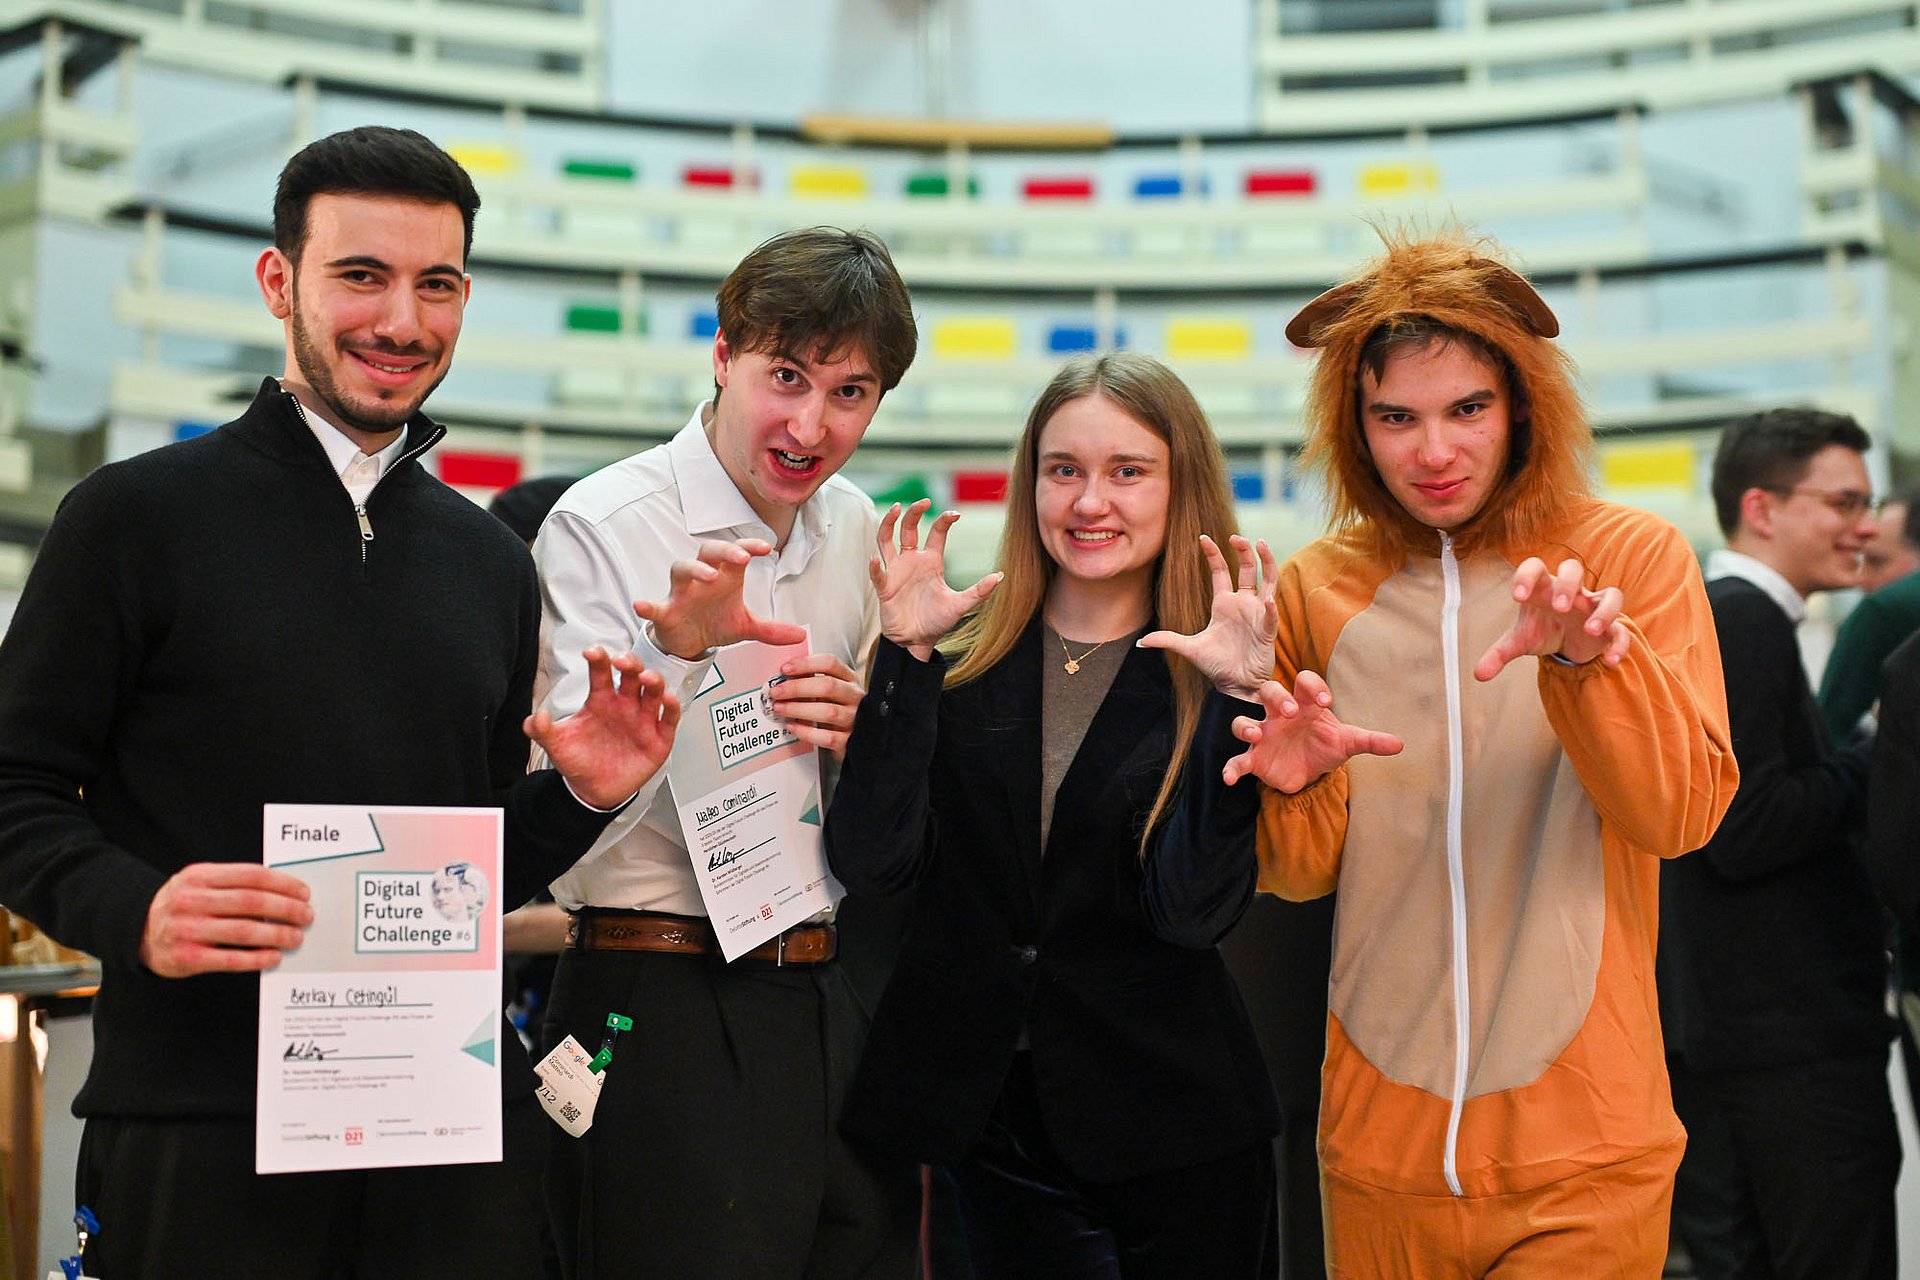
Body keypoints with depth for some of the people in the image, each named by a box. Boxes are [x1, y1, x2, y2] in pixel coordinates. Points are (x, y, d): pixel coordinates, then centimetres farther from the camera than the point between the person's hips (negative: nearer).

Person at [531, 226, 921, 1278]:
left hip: (839, 991, 6)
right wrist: (682, 646, -30)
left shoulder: (859, 532, 9)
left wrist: (857, 726, -4)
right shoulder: (601, 524, -9)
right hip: (663, 1004, -6)